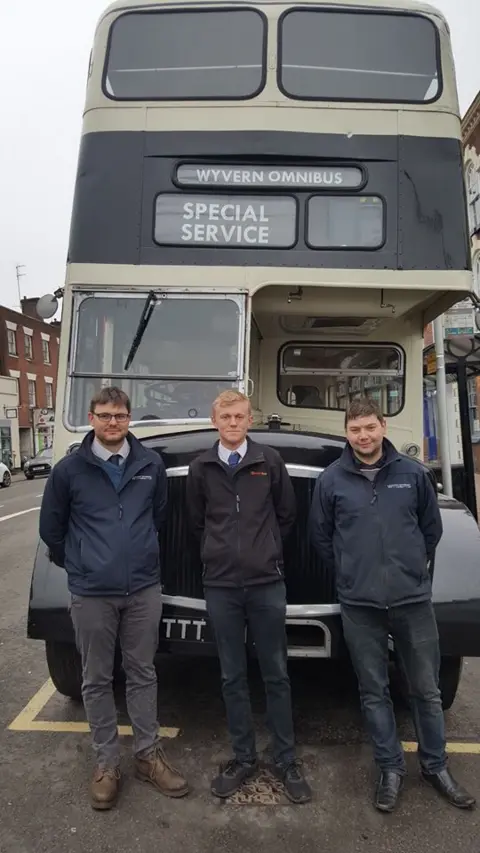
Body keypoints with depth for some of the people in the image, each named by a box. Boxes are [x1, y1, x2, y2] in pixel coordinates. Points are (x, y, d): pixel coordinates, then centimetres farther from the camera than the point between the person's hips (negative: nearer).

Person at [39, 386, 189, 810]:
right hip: (91, 594, -1)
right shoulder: (69, 469, -5)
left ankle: (148, 754, 30)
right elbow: (51, 528, 7)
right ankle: (107, 762, 28)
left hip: (145, 589, 1)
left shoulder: (151, 464, -1)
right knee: (97, 680, 11)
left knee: (143, 673, 14)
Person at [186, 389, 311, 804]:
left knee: (276, 674, 10)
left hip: (267, 583, -1)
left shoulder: (269, 461, -2)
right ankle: (243, 757, 28)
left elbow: (286, 514, 9)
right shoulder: (201, 467, 2)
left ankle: (286, 759, 25)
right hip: (220, 586, 1)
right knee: (233, 676, 12)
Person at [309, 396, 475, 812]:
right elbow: (321, 536, 7)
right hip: (359, 604, 0)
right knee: (374, 691, 12)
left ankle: (436, 766, 34)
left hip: (413, 599, 1)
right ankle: (391, 768, 30)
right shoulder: (331, 479, -4)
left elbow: (432, 527, 10)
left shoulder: (413, 473, -3)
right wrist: (350, 573, 9)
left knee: (427, 688, 14)